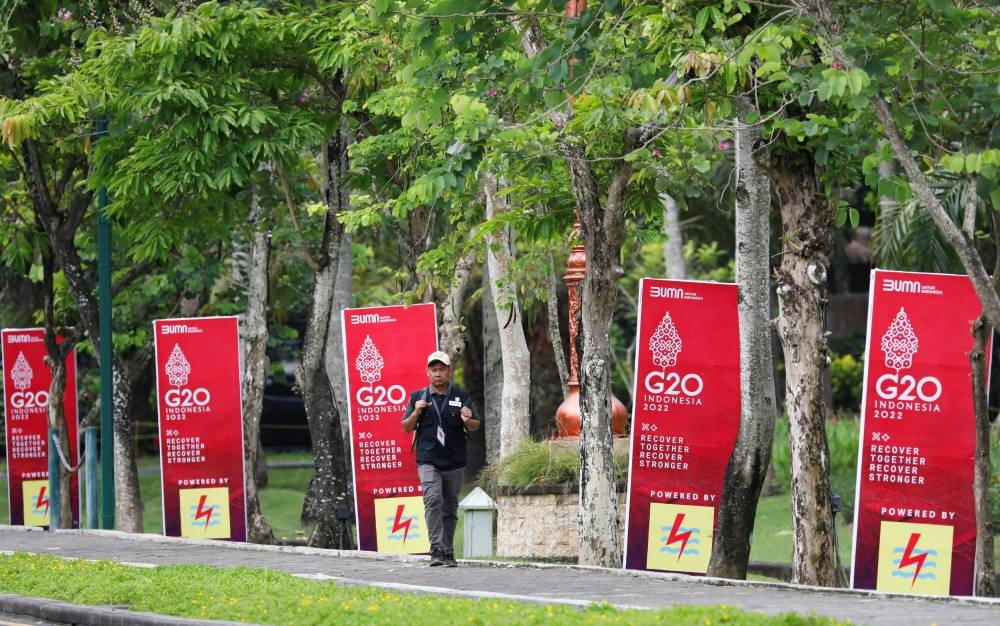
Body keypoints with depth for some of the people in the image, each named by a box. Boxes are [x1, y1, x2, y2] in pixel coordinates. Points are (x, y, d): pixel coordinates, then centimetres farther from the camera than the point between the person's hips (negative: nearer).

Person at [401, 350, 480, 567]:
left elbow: (476, 426, 9)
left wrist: (468, 420, -15)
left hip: (454, 462, 1)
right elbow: (406, 427, 12)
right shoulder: (418, 397, 9)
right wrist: (416, 413, -8)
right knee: (433, 500, -20)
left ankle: (448, 553, 14)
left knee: (450, 507, 6)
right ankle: (437, 549, -26)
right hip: (428, 461, -1)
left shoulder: (461, 397, 7)